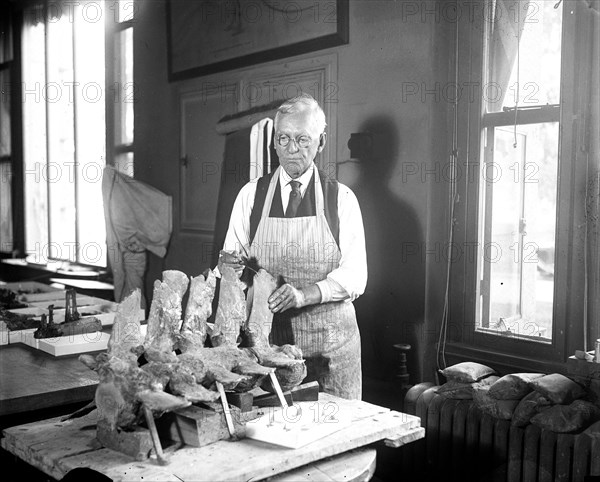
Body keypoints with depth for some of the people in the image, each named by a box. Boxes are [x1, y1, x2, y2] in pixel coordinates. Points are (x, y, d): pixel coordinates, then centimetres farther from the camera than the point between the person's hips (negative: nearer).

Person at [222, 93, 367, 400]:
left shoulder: (341, 198, 1)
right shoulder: (251, 195, 6)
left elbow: (355, 275, -6)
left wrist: (303, 293, -22)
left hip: (330, 339, 0)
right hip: (267, 336, 1)